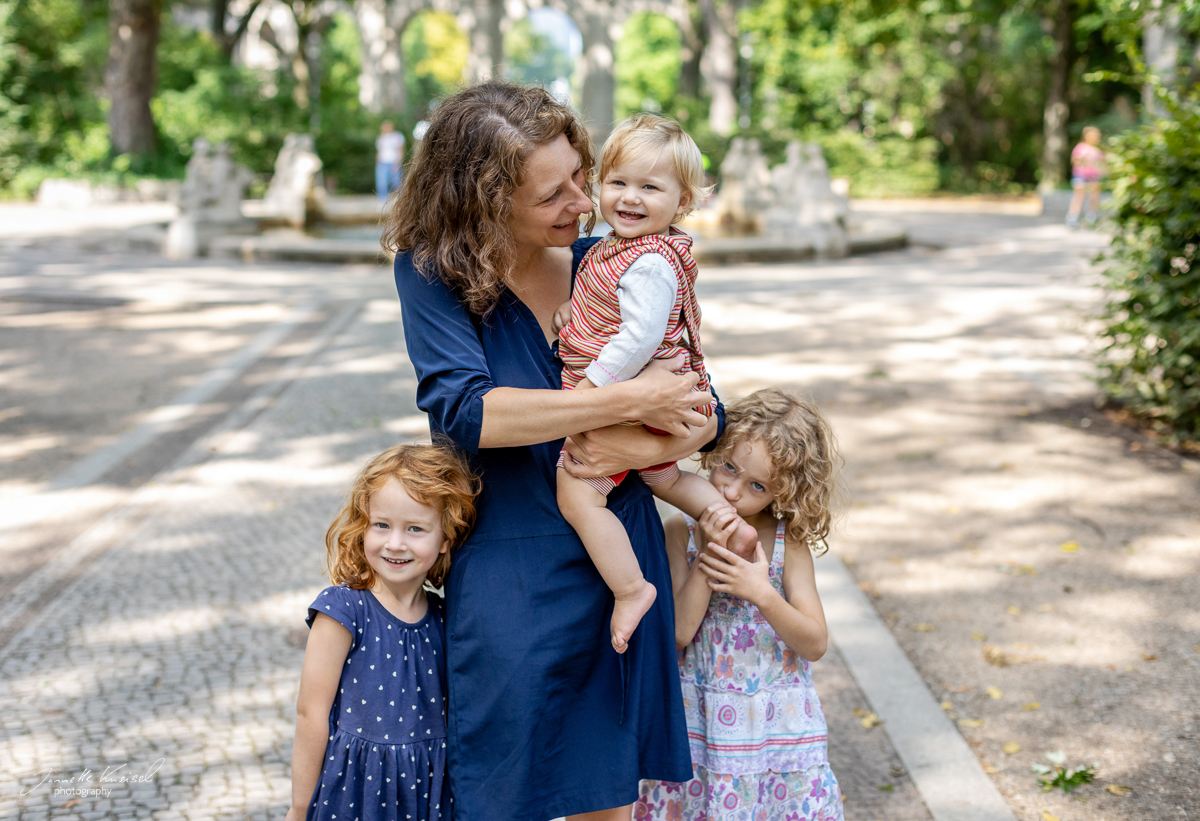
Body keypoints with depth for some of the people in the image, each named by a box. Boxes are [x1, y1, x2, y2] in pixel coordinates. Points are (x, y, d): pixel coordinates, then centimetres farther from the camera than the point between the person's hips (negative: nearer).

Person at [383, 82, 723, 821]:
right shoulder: (433, 270, -7)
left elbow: (705, 413, 4)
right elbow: (465, 410, -23)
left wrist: (647, 447, -18)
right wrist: (627, 400, -22)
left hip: (622, 563, 3)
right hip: (511, 576, -3)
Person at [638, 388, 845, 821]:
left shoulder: (789, 542, -4)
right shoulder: (681, 532, -6)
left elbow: (815, 645, -7)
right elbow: (678, 632, -13)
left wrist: (762, 594, -22)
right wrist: (706, 555, -22)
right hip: (699, 726, 0)